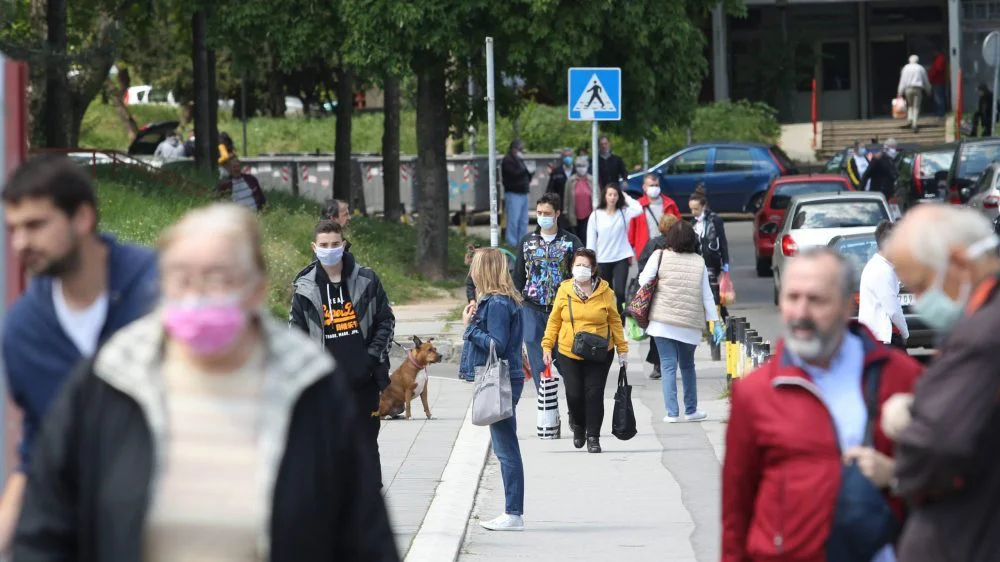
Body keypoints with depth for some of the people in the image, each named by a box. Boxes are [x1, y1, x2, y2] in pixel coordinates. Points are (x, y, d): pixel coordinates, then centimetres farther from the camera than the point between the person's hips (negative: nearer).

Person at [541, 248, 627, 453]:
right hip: (568, 353, 1)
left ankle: (593, 436, 7)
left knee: (594, 393, -4)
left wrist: (622, 349, 5)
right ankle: (579, 426, 27)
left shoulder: (605, 292, -2)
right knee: (574, 394, -2)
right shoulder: (564, 290, 0)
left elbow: (615, 321, 6)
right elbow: (554, 320, 7)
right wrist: (547, 345, 2)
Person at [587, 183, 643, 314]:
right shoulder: (596, 215, 0)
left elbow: (638, 209, -20)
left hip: (621, 259, -1)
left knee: (619, 292, -13)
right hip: (602, 260, 1)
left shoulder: (624, 212, 1)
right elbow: (591, 240, 1)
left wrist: (626, 197, -5)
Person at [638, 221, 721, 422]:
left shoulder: (659, 256, -4)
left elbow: (643, 281, -5)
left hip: (663, 322, -2)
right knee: (687, 365, 18)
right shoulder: (699, 262, 3)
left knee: (668, 366, -1)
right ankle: (691, 410, 22)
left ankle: (672, 412, -7)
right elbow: (707, 295, 6)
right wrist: (715, 322, 11)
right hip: (690, 325, 2)